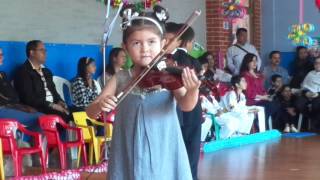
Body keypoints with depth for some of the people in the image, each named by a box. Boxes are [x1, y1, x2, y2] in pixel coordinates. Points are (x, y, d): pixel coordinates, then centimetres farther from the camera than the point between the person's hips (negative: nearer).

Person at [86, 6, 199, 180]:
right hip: (130, 152, 1)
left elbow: (186, 105, -16)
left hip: (163, 151, -1)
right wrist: (100, 105, -24)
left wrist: (193, 90, -39)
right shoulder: (120, 78, 2)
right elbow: (91, 112, 0)